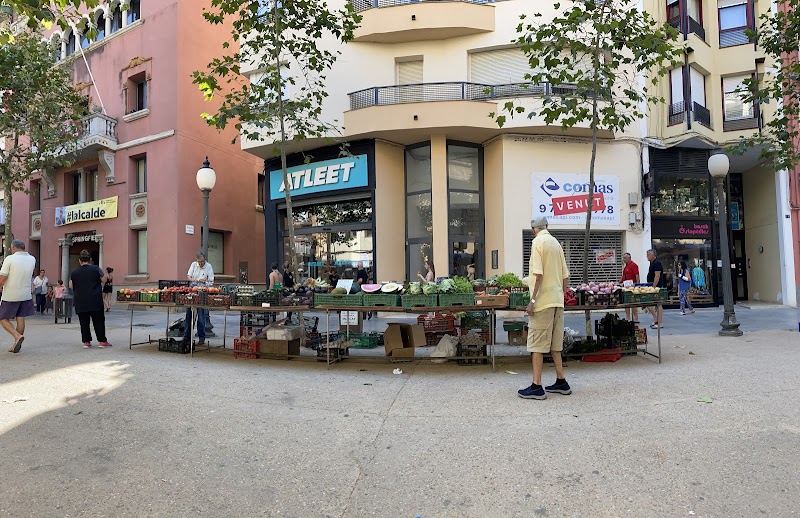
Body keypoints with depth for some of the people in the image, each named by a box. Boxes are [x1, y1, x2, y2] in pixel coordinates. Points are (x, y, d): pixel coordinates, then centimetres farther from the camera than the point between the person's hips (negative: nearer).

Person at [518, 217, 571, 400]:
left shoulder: (538, 242, -8)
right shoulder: (556, 243, 14)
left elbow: (538, 273, -18)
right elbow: (565, 275, 15)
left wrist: (532, 300, -16)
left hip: (543, 301, -8)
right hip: (558, 300, 8)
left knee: (537, 344, -4)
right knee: (555, 343, 15)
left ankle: (536, 387, -3)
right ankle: (561, 382, 20)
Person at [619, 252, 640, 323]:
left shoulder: (633, 265, -9)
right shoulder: (625, 267, 18)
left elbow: (637, 276, -15)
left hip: (632, 286, -9)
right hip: (625, 286, 9)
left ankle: (635, 319, -1)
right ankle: (628, 319, 14)